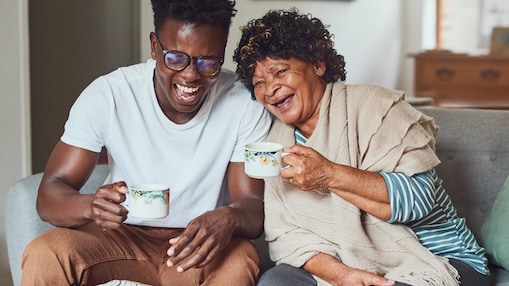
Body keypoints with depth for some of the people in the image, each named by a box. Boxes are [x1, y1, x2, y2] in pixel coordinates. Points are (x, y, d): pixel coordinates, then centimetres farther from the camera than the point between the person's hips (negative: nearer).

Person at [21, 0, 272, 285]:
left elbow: (255, 207, -14)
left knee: (240, 263, -33)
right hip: (120, 235, 0)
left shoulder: (245, 105, -14)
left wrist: (229, 218, -40)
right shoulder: (108, 96, -15)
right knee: (44, 256, -29)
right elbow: (50, 194, -15)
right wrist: (91, 205, -40)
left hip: (198, 242, 0)